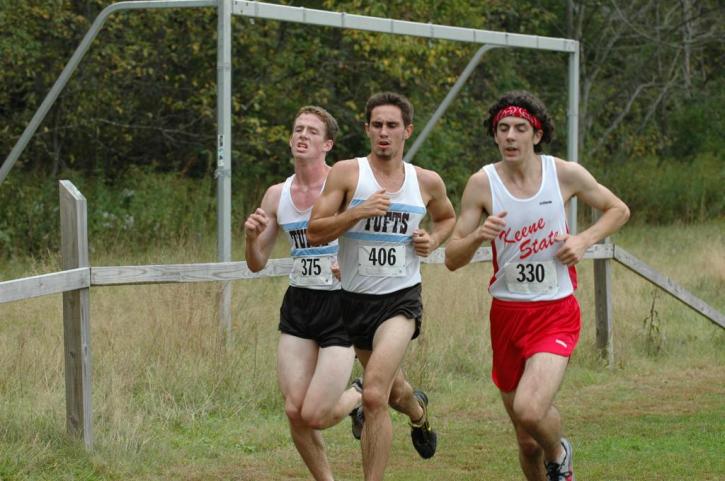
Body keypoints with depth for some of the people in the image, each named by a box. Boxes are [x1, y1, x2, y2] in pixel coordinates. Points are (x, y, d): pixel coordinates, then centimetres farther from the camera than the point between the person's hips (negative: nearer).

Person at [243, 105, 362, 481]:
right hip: (298, 305, 5)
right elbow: (257, 264, 12)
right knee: (295, 411, -2)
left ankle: (360, 397, 23)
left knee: (314, 415, -10)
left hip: (341, 307, -5)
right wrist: (251, 237, -10)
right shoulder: (276, 195, 6)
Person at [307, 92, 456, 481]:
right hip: (354, 298, 2)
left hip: (400, 298, -2)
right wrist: (358, 212, -24)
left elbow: (447, 217, 23)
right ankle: (418, 410, 59)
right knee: (391, 391, 22)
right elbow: (314, 233, -11)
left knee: (374, 395, -21)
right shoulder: (347, 172, -6)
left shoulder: (427, 182, 1)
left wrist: (433, 240, 2)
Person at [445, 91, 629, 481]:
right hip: (506, 315, 2)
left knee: (529, 410, -25)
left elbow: (618, 210, 11)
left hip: (556, 314, -2)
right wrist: (478, 236, -24)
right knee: (527, 442, 8)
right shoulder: (483, 183, -5)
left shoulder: (565, 174, -5)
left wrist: (584, 240, -6)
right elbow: (452, 259, -3)